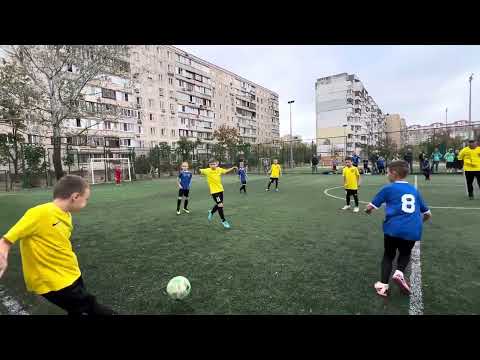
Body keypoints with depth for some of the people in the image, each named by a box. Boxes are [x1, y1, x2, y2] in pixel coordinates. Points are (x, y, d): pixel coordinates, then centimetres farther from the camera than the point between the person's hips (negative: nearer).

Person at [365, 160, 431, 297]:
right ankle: (399, 272, 3)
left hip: (393, 228, -3)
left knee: (388, 255, 17)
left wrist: (367, 211, 26)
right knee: (405, 254, 27)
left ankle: (383, 285, 13)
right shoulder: (414, 190, 16)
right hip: (413, 230, 3)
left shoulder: (388, 188, 3)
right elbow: (428, 214, 23)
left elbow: (370, 207, 3)